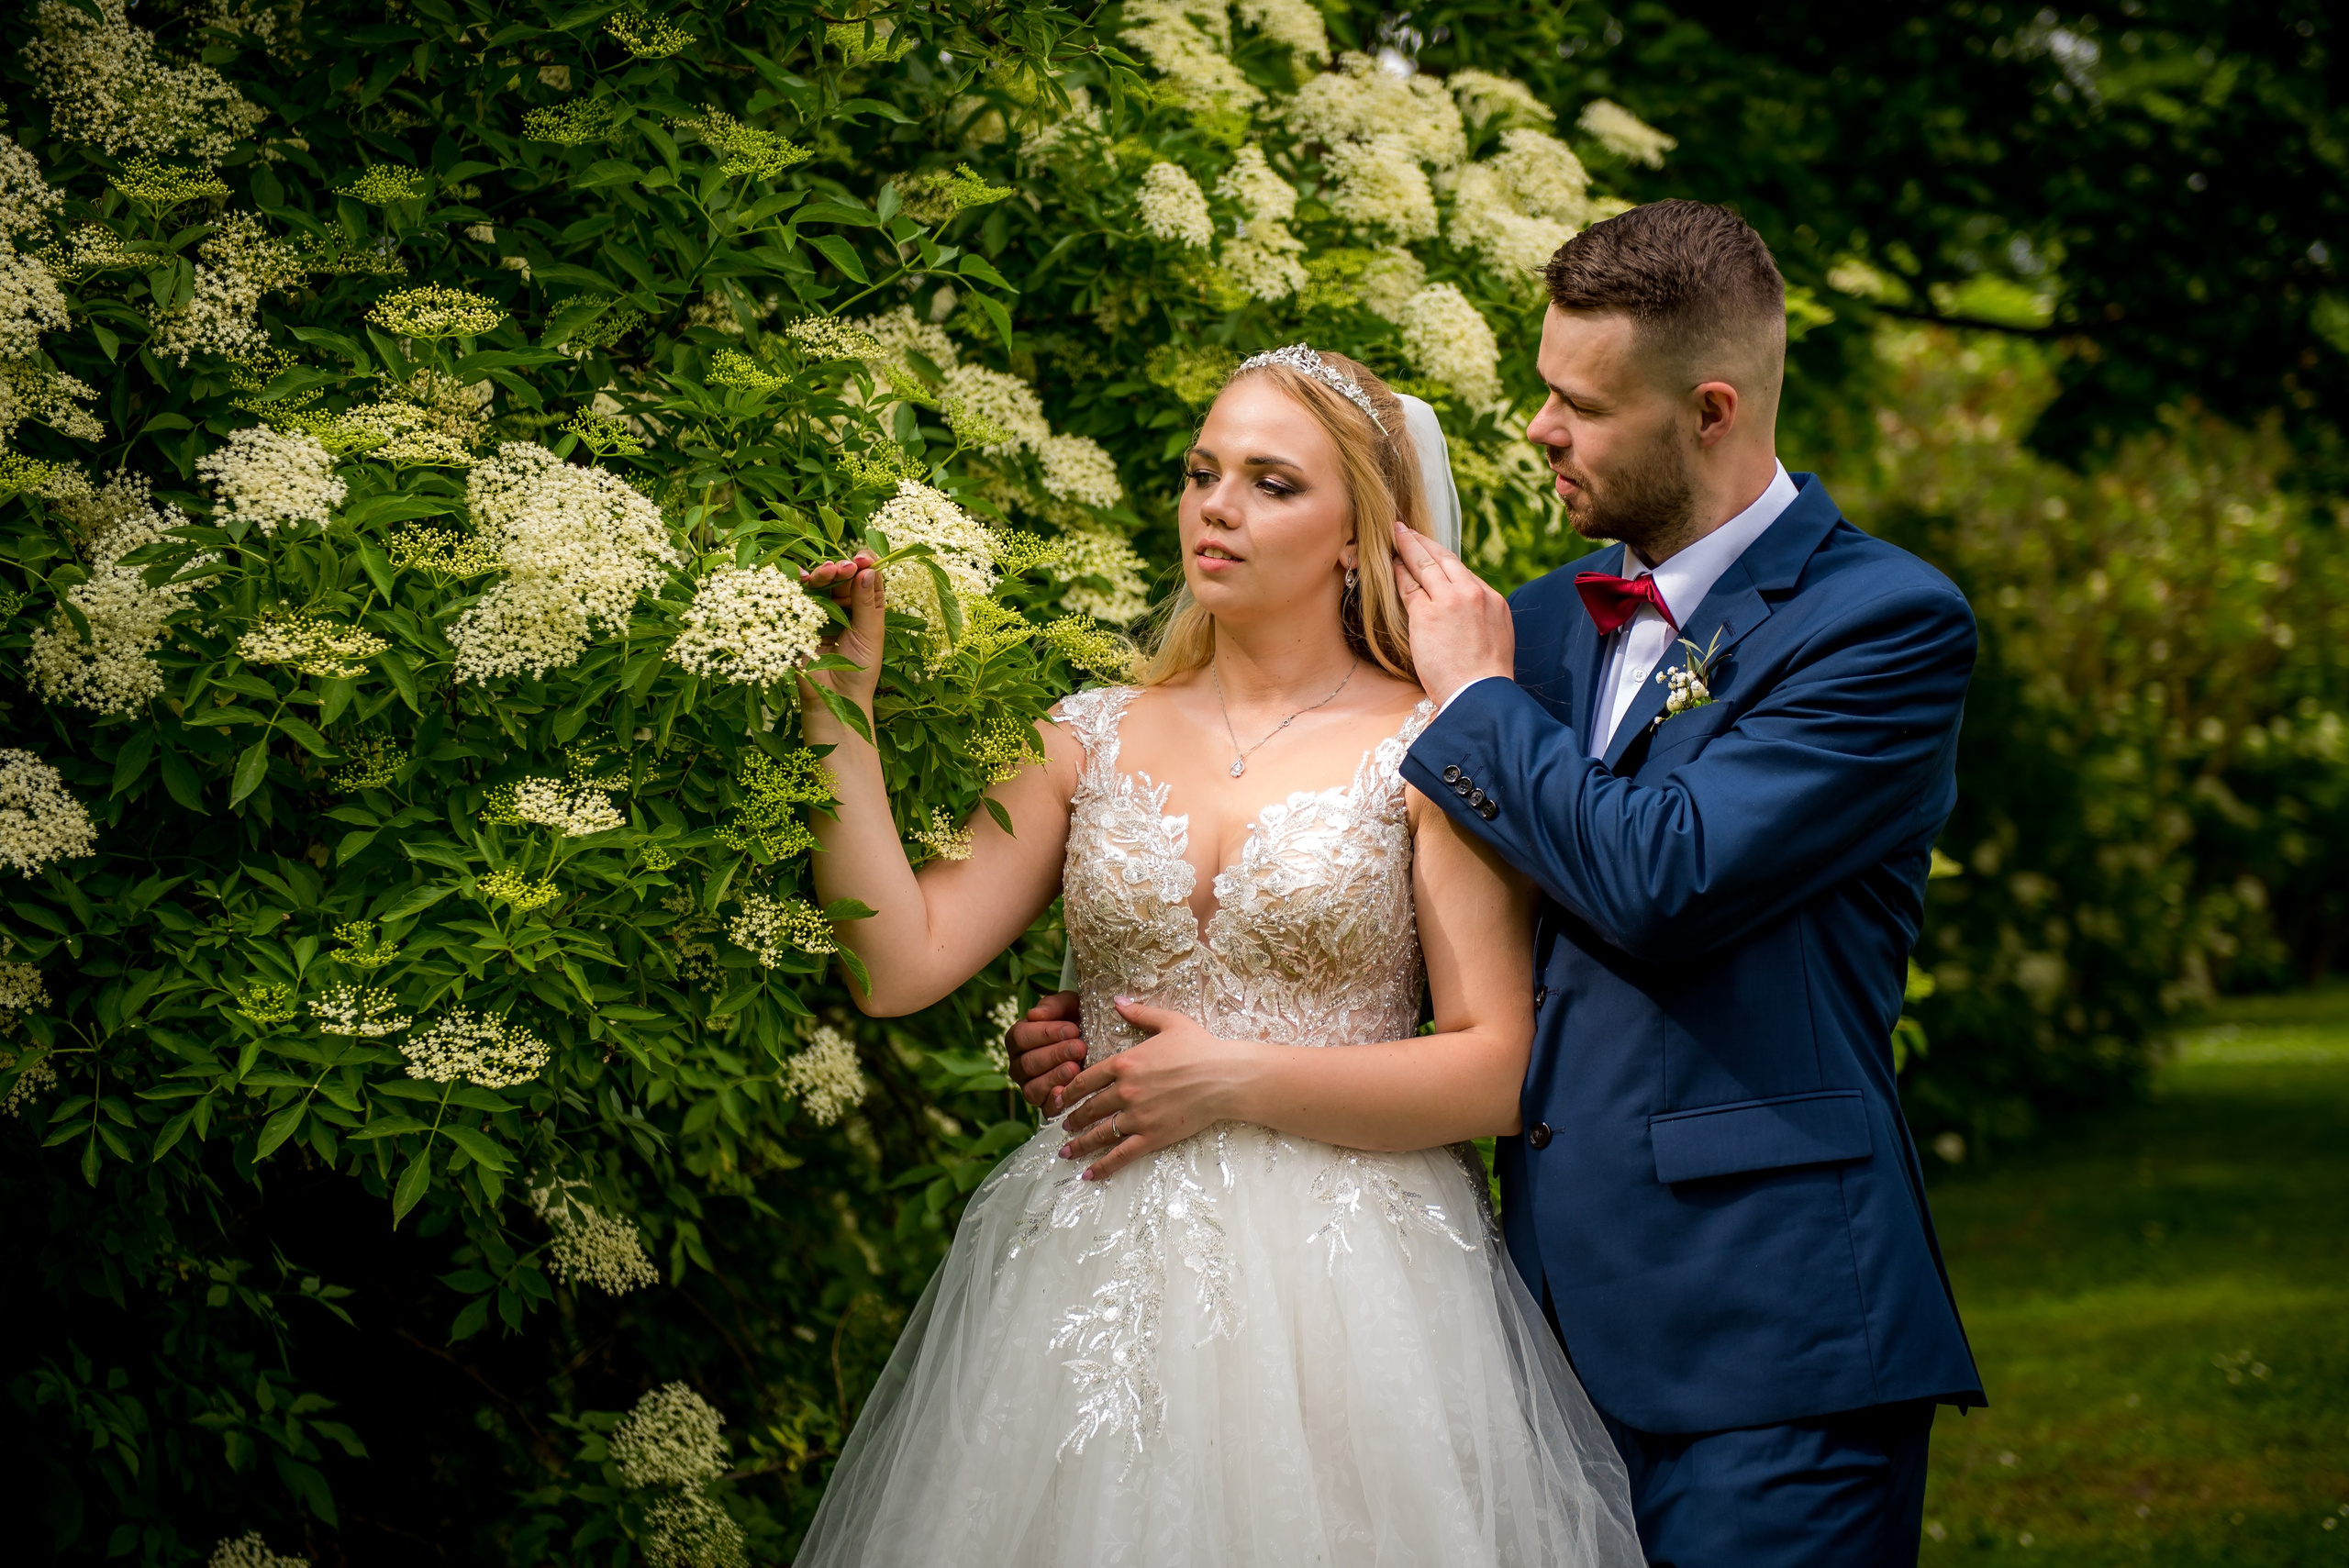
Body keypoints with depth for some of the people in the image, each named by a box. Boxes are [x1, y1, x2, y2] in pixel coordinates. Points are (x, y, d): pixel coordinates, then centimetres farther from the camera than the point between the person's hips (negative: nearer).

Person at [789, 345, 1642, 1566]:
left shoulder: (1429, 752, -2)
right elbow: (900, 963, -3)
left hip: (1340, 1287, -3)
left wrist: (1236, 1079, -11)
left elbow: (1498, 1075, -7)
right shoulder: (1093, 741, 9)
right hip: (1093, 1278, 3)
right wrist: (842, 701, -5)